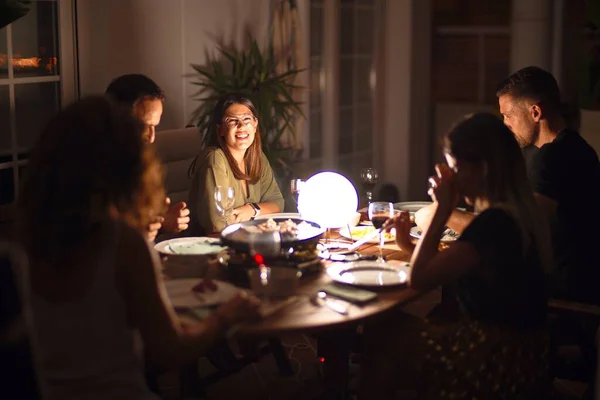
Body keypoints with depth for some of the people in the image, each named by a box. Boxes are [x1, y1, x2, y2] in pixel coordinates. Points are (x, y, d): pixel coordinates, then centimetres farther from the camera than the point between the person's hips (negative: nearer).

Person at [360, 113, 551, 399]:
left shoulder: (495, 223, -24)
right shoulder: (515, 212, 6)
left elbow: (419, 278, -23)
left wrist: (443, 208, -16)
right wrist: (410, 246, 3)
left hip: (501, 356, -9)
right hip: (510, 345, 9)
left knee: (385, 335, -2)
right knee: (388, 327, 9)